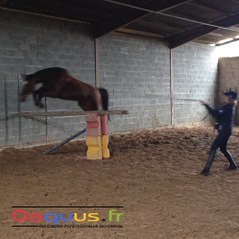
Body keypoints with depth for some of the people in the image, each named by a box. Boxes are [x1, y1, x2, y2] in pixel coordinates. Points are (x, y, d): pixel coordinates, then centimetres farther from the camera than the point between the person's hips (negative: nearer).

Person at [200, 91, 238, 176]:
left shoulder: (228, 108, -17)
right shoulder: (230, 107, 14)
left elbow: (216, 114, -24)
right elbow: (218, 113, 14)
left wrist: (206, 105, -23)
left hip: (225, 131, -10)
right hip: (225, 130, 10)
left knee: (213, 148, -13)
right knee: (223, 149, 22)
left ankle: (207, 169, -18)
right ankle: (233, 165, 33)